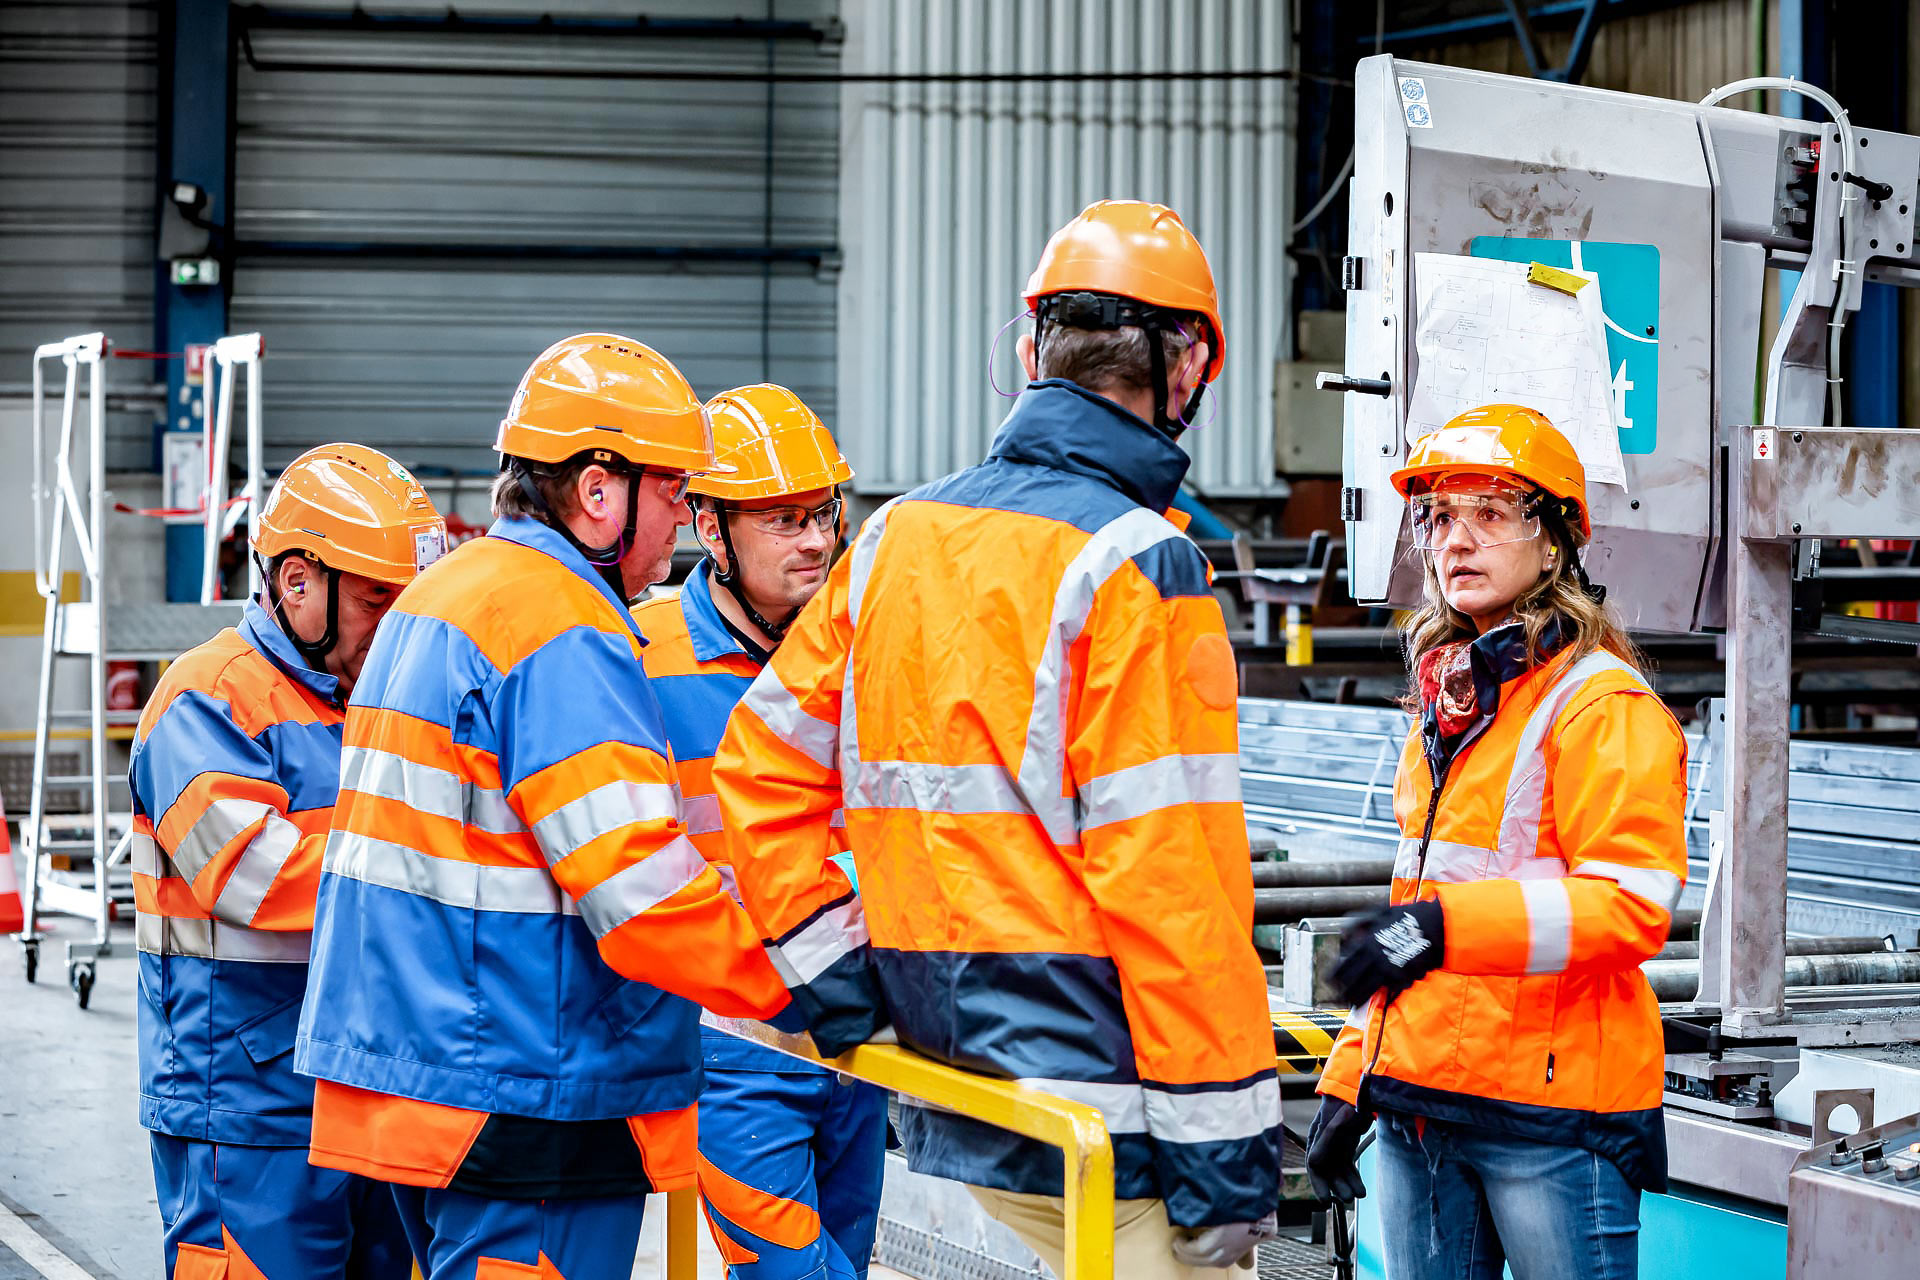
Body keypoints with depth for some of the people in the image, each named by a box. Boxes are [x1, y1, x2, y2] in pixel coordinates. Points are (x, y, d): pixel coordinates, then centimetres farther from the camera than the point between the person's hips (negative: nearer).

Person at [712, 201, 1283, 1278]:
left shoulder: (900, 537, 10)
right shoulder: (1134, 564, -12)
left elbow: (760, 765, 15)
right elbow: (1165, 873, -16)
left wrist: (832, 965, 15)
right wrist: (1223, 1144, -13)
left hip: (955, 1099, 8)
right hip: (1095, 1114, -8)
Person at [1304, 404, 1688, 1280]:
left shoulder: (1604, 706, -7)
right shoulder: (1446, 700, 18)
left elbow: (1631, 905, -18)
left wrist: (1448, 924, -29)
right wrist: (1350, 1079, 20)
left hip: (1553, 1112, -8)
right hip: (1419, 1101, 8)